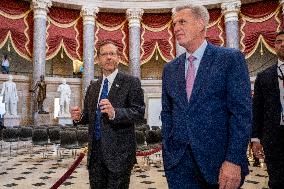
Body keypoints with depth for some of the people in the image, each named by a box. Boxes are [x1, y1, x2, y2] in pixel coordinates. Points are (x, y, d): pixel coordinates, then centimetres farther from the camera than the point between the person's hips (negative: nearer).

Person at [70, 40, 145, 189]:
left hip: (119, 152, -5)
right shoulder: (93, 87, 13)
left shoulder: (131, 82, -5)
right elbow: (90, 115, 18)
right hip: (95, 152, 5)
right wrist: (79, 117, -4)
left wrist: (114, 113, -30)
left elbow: (139, 112, -15)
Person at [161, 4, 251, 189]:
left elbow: (242, 113, -10)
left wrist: (234, 160, -16)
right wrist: (167, 152, 5)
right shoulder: (170, 69, 9)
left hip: (218, 160, -3)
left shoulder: (231, 58, -5)